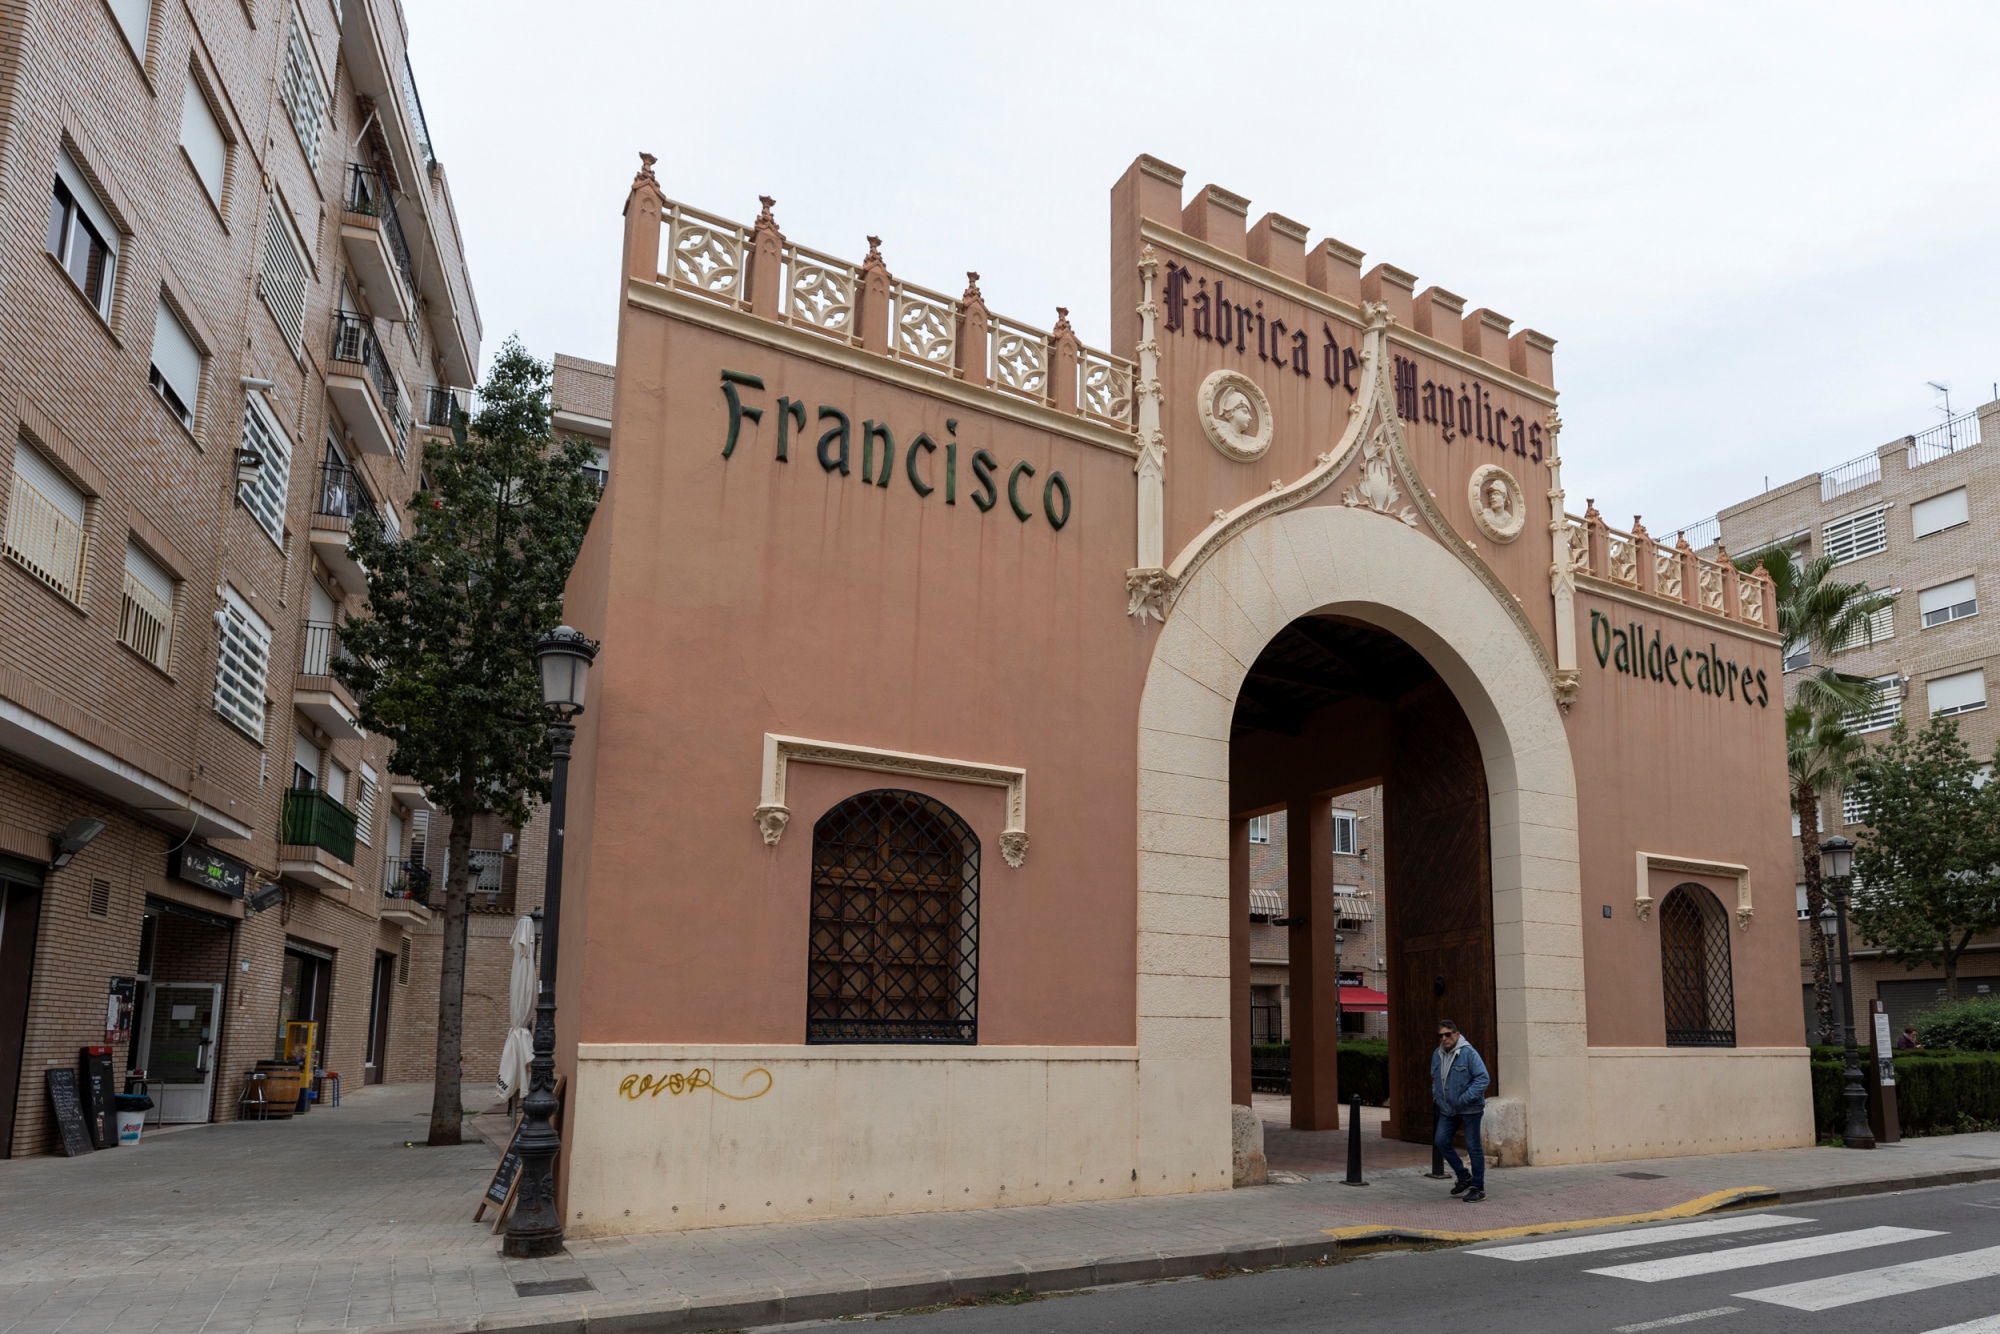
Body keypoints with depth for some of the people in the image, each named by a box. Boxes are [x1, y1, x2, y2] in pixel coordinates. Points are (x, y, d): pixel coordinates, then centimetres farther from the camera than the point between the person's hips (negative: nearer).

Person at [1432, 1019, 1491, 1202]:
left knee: (1473, 1147, 0)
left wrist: (1465, 1099, -21)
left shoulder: (1468, 1053, -15)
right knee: (1440, 1141, 0)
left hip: (1470, 1110, -7)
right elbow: (1435, 1079, 22)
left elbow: (1483, 1078, -18)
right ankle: (1464, 1176, 18)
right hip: (1447, 1110, 7)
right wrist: (1436, 1096, 7)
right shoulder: (1437, 1055, 7)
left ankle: (1478, 1188, 12)